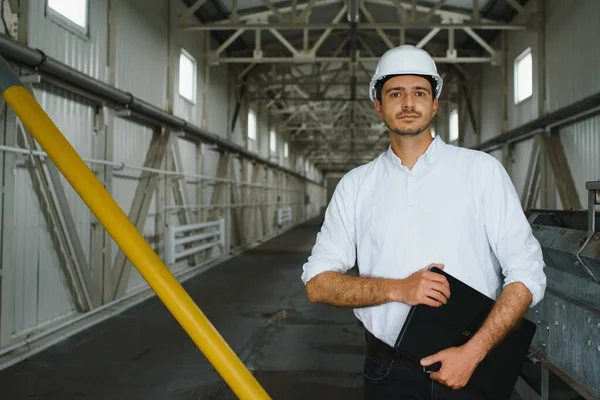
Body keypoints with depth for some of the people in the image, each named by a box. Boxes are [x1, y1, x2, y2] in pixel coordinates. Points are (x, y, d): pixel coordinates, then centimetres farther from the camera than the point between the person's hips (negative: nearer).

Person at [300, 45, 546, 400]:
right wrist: (398, 289, -14)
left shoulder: (482, 170, -2)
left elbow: (526, 275, -5)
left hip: (470, 369, -1)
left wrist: (473, 352, -14)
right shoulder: (356, 185, 3)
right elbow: (317, 283, 0)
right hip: (388, 370, 1)